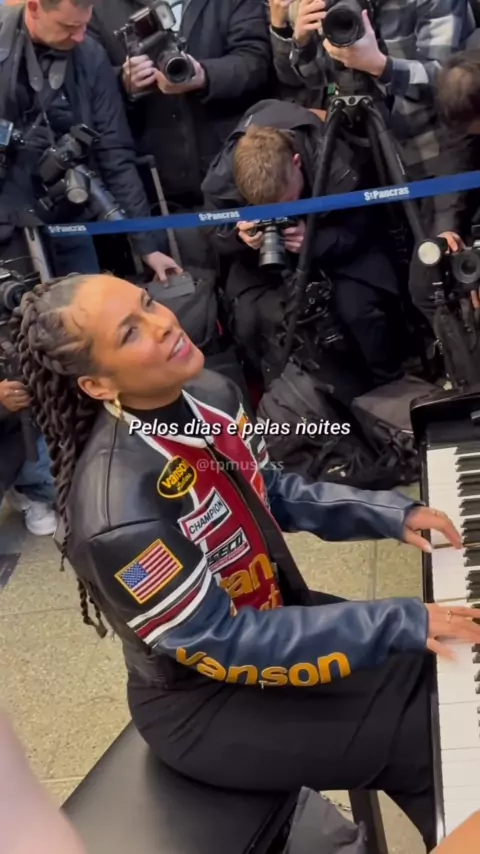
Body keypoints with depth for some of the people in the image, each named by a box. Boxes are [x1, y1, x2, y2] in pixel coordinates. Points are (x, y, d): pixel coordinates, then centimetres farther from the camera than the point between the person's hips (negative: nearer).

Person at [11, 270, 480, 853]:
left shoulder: (208, 395, -11)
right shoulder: (118, 519, -36)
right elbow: (226, 645, -28)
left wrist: (394, 514, -5)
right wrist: (403, 622, -27)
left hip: (276, 613, 8)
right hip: (205, 699, -7)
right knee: (426, 743, -10)